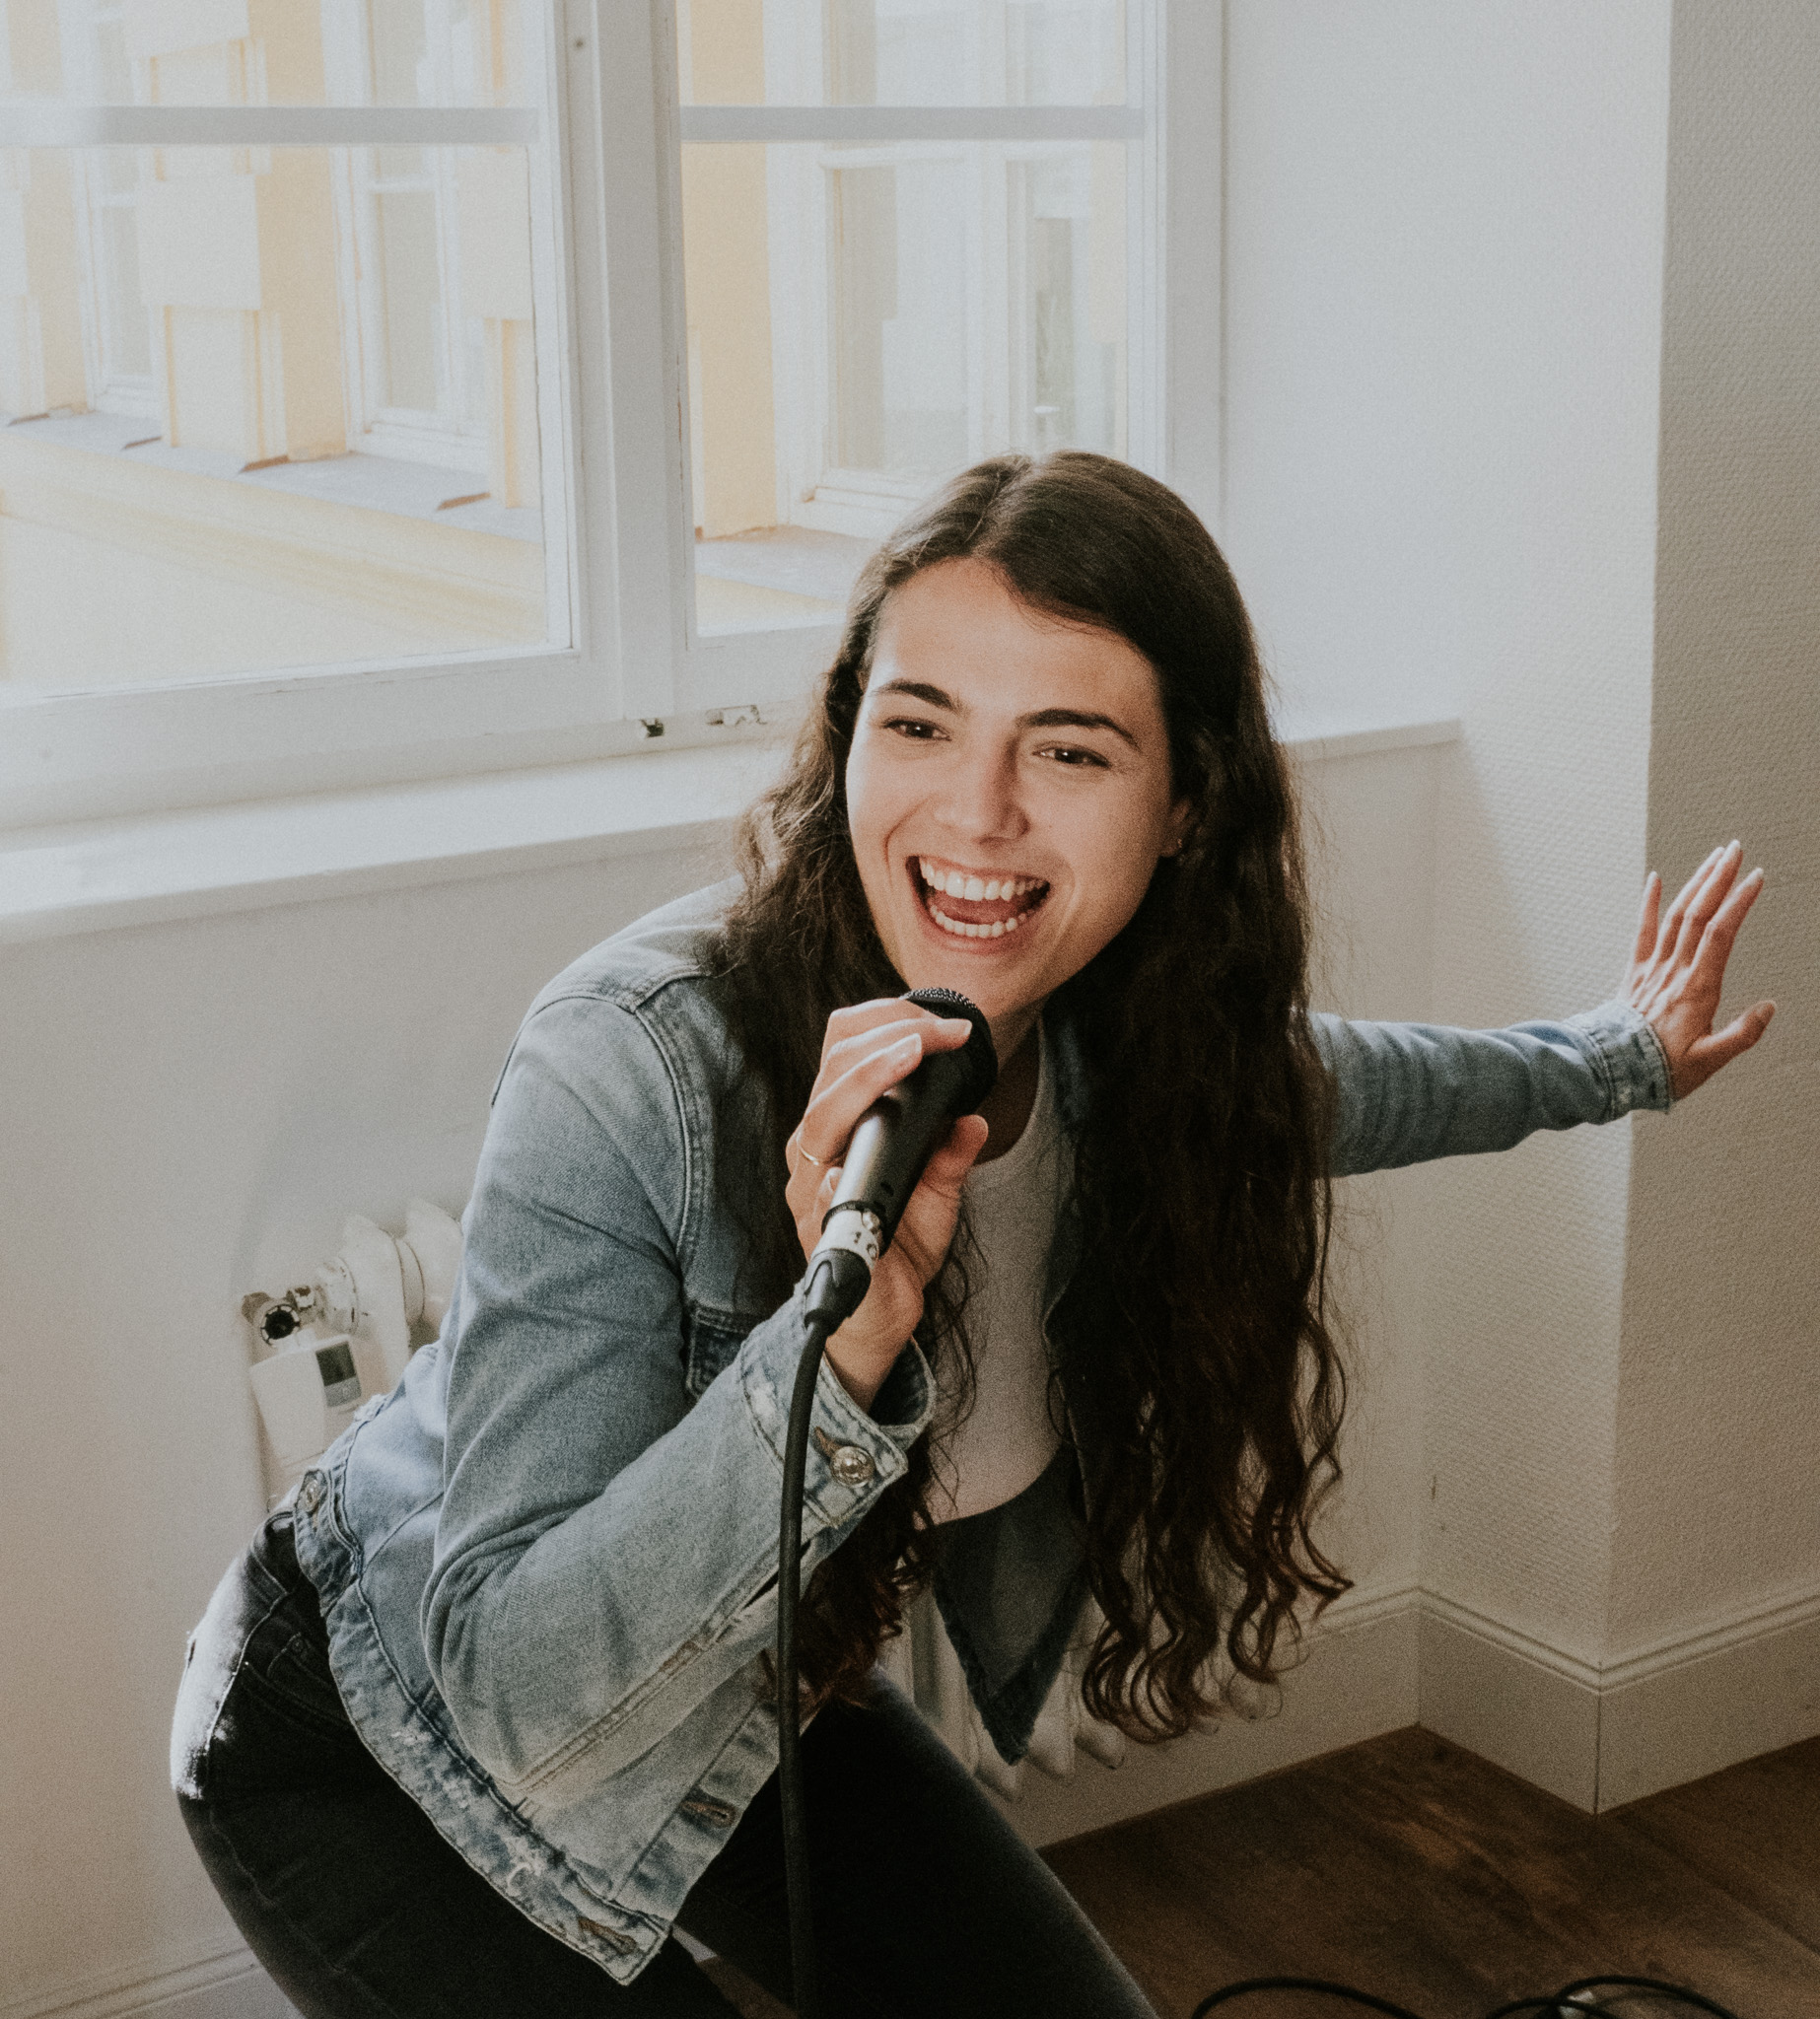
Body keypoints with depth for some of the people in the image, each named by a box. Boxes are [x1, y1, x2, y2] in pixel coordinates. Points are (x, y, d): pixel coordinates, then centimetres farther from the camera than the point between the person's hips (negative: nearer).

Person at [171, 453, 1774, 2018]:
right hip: (385, 1743, -5)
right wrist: (842, 1339, -49)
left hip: (750, 1708, 6)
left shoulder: (1139, 1047, -18)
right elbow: (515, 1685, -37)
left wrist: (1620, 1061, 23)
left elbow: (1360, 1086, 8)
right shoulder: (628, 1069, -36)